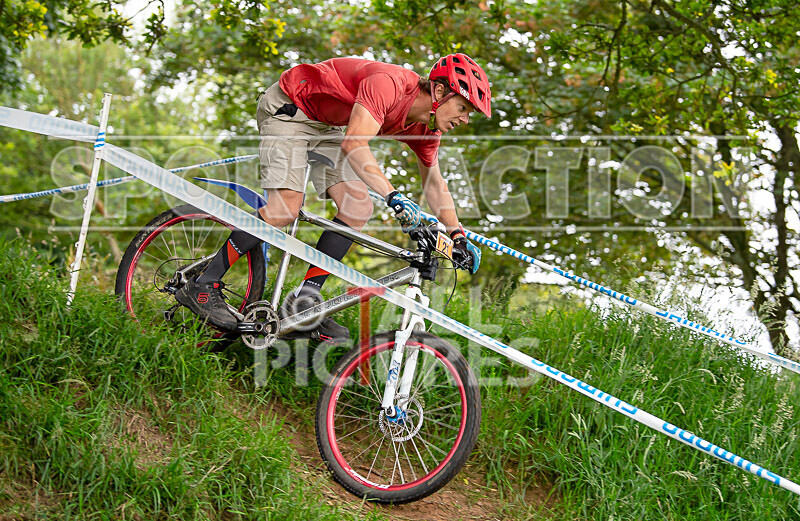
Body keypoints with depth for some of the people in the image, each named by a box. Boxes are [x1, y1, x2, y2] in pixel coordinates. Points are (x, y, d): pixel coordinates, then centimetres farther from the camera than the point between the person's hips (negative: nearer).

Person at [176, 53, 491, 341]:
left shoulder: (426, 127, -6)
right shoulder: (389, 84, -32)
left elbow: (434, 183, 8)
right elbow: (354, 145, -43)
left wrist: (458, 236, 1)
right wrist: (393, 196, -52)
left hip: (325, 125, 8)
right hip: (288, 108, -8)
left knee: (358, 210, -8)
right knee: (285, 208, -21)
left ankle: (305, 300, -3)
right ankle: (202, 286, -13)